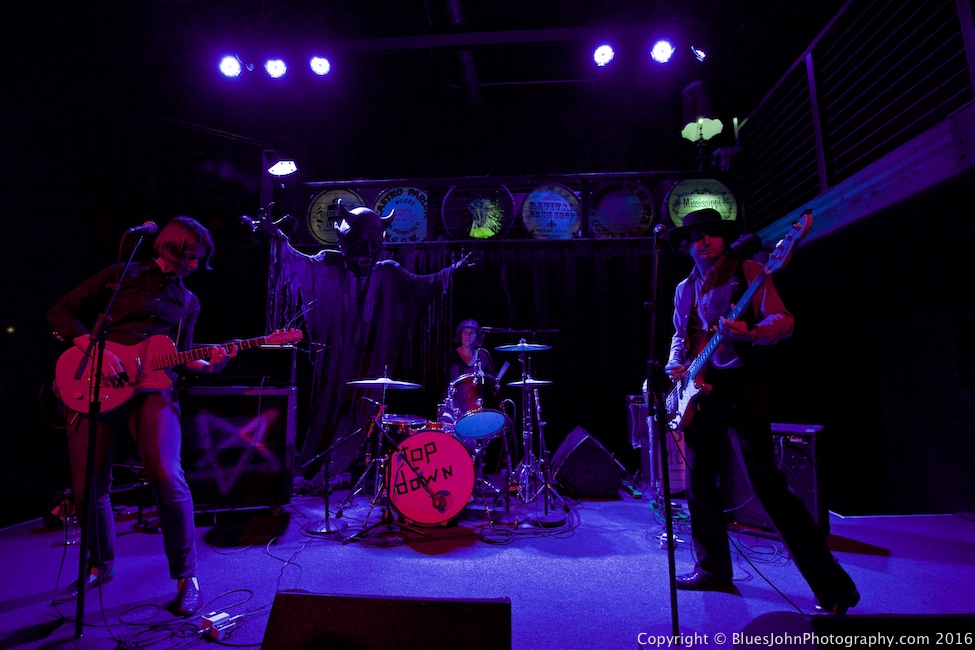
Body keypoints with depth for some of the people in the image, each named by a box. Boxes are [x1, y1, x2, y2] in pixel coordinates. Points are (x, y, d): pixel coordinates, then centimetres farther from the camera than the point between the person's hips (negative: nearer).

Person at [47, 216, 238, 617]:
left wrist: (208, 366, -5)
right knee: (88, 487, 5)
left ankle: (186, 576, -3)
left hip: (152, 387, 1)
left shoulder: (188, 303, 17)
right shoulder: (122, 276, 8)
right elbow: (61, 312, 5)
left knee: (167, 478, -19)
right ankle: (100, 566, 33)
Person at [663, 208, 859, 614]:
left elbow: (783, 320, -8)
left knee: (767, 485, -10)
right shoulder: (685, 290, 16)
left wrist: (748, 333, -29)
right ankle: (713, 569, 27)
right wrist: (675, 365, 5)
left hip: (740, 389, -6)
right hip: (700, 393, 6)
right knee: (699, 485, 11)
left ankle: (833, 588, 4)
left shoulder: (748, 271, 0)